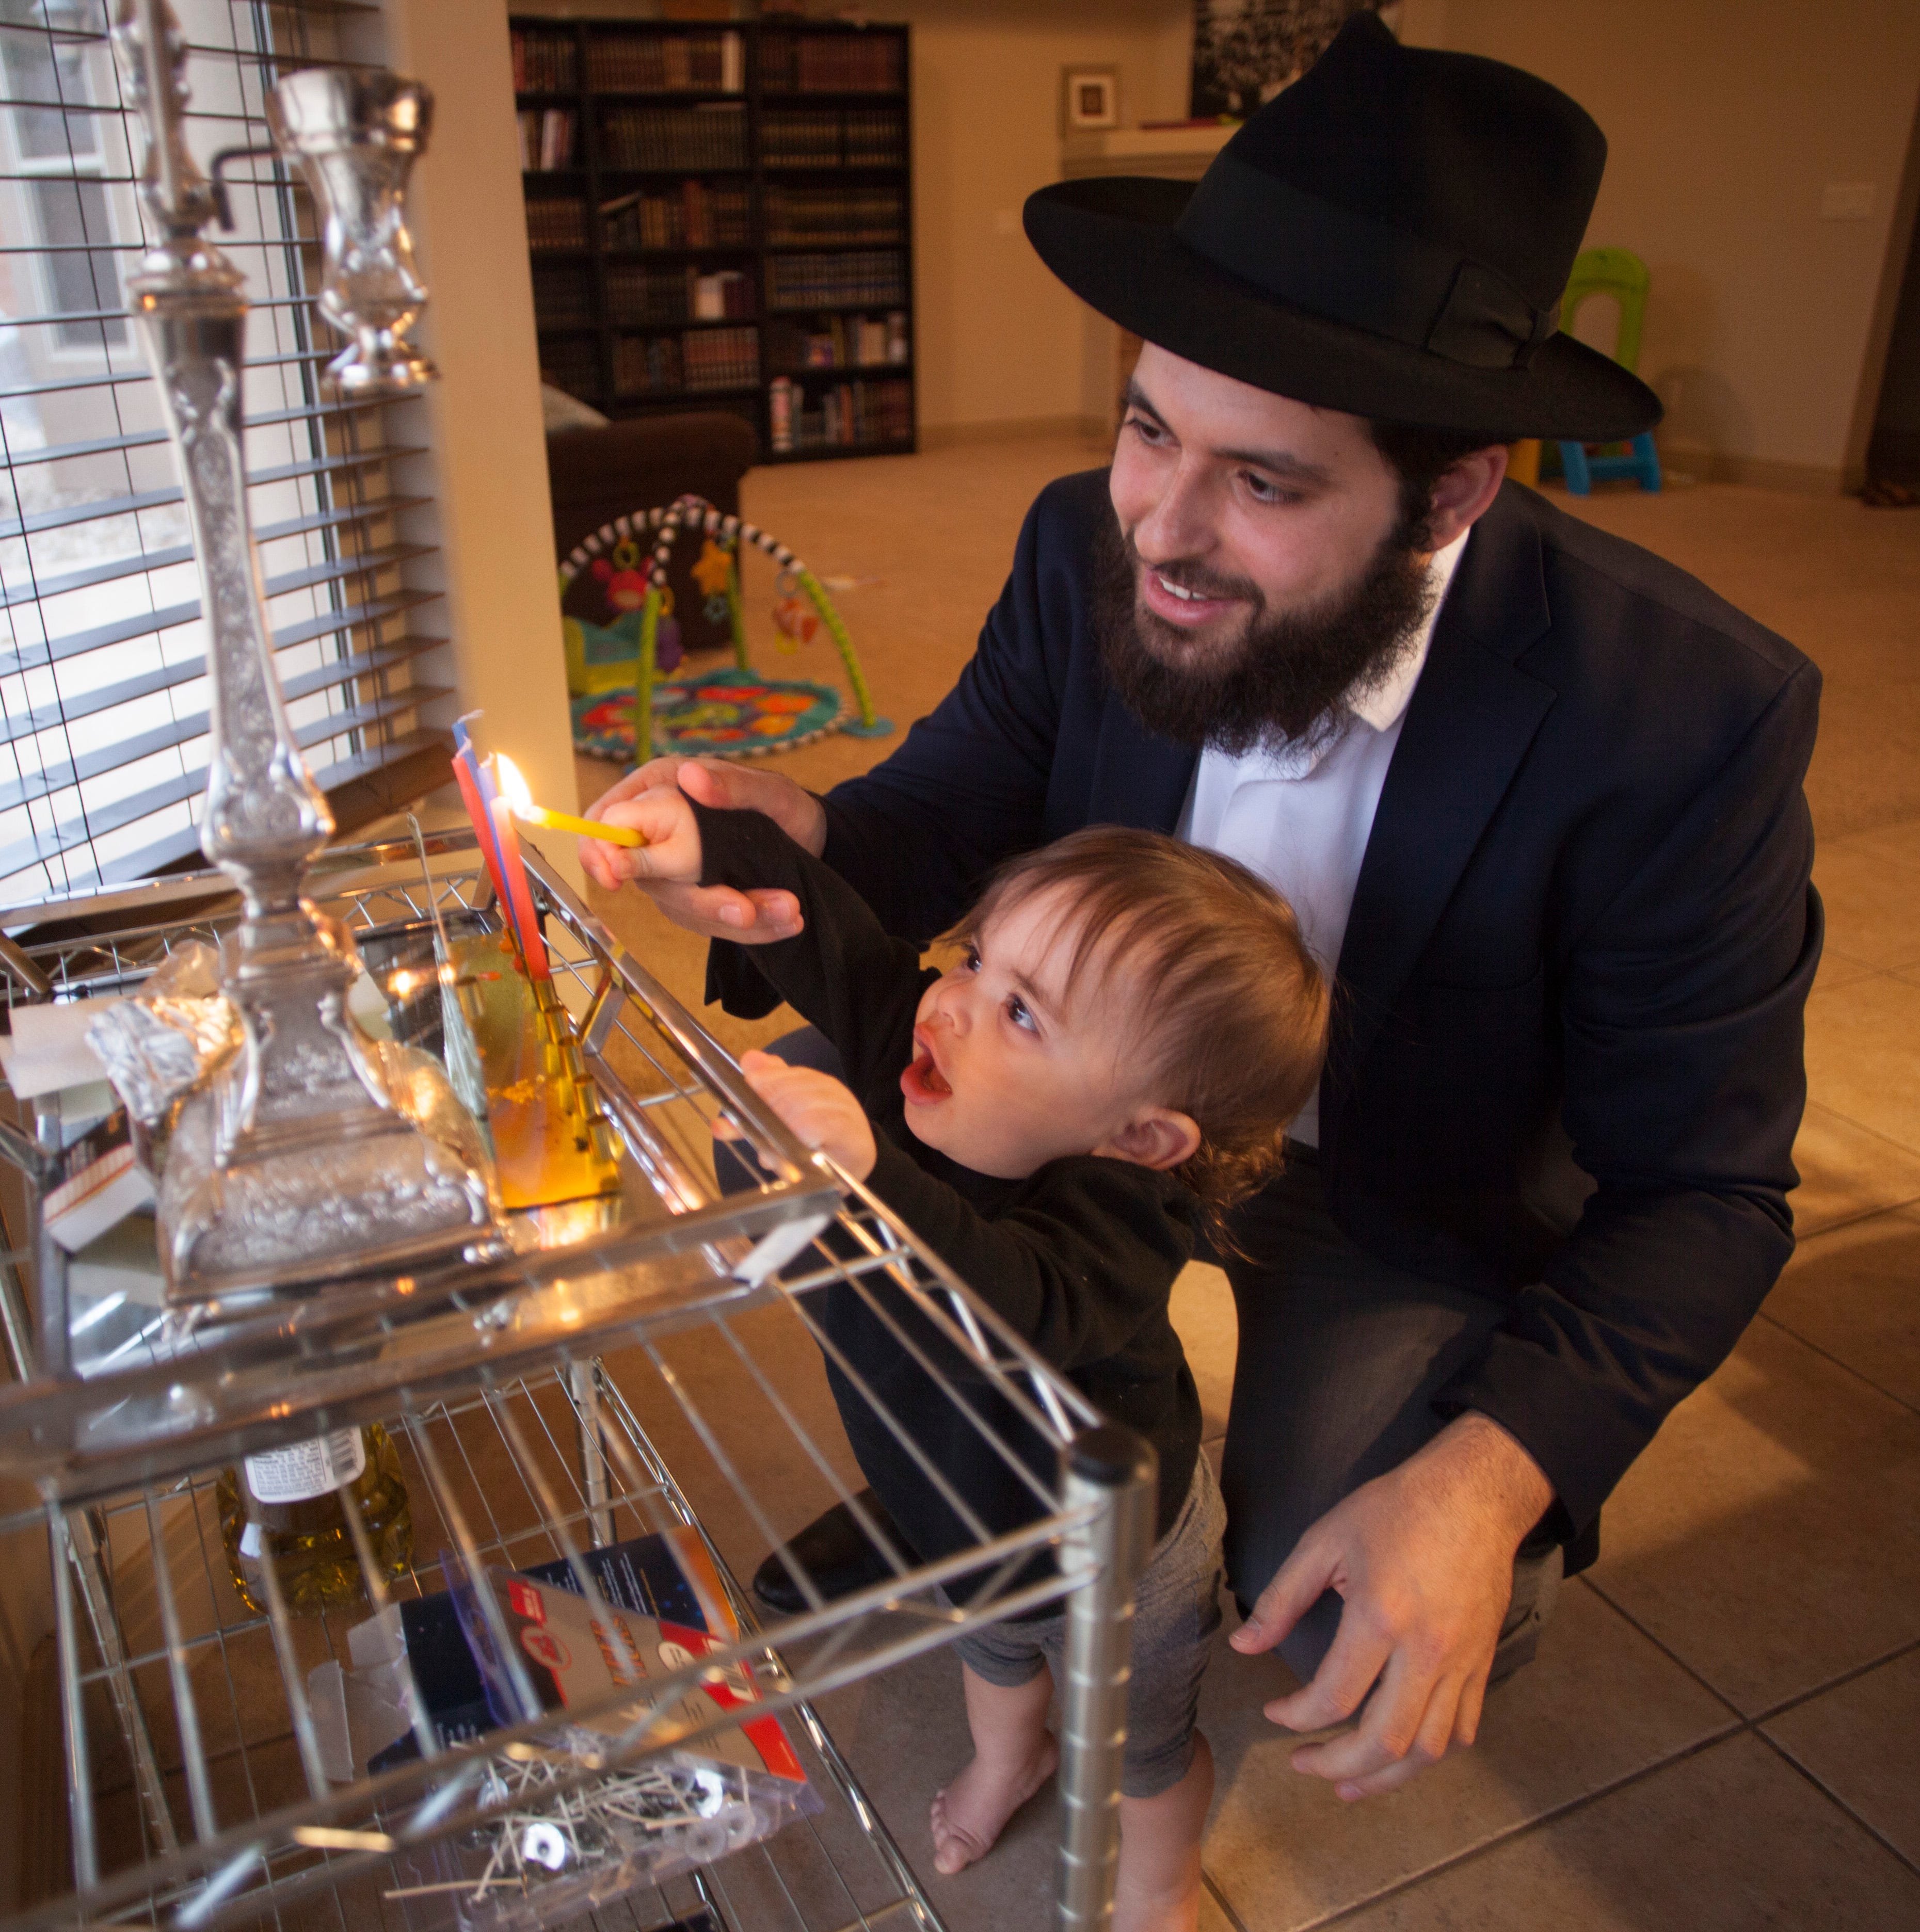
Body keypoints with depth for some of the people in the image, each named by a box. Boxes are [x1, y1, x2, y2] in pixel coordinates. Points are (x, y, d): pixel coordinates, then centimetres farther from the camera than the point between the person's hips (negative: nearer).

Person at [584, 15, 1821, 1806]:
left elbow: (1698, 1191, -23)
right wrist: (805, 837, -36)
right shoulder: (1087, 542, -19)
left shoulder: (1691, 718, -30)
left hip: (1399, 1187, -3)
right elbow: (951, 799, -9)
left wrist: (1491, 1474, -40)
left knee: (1332, 1627, -24)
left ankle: (1517, 1558, 19)